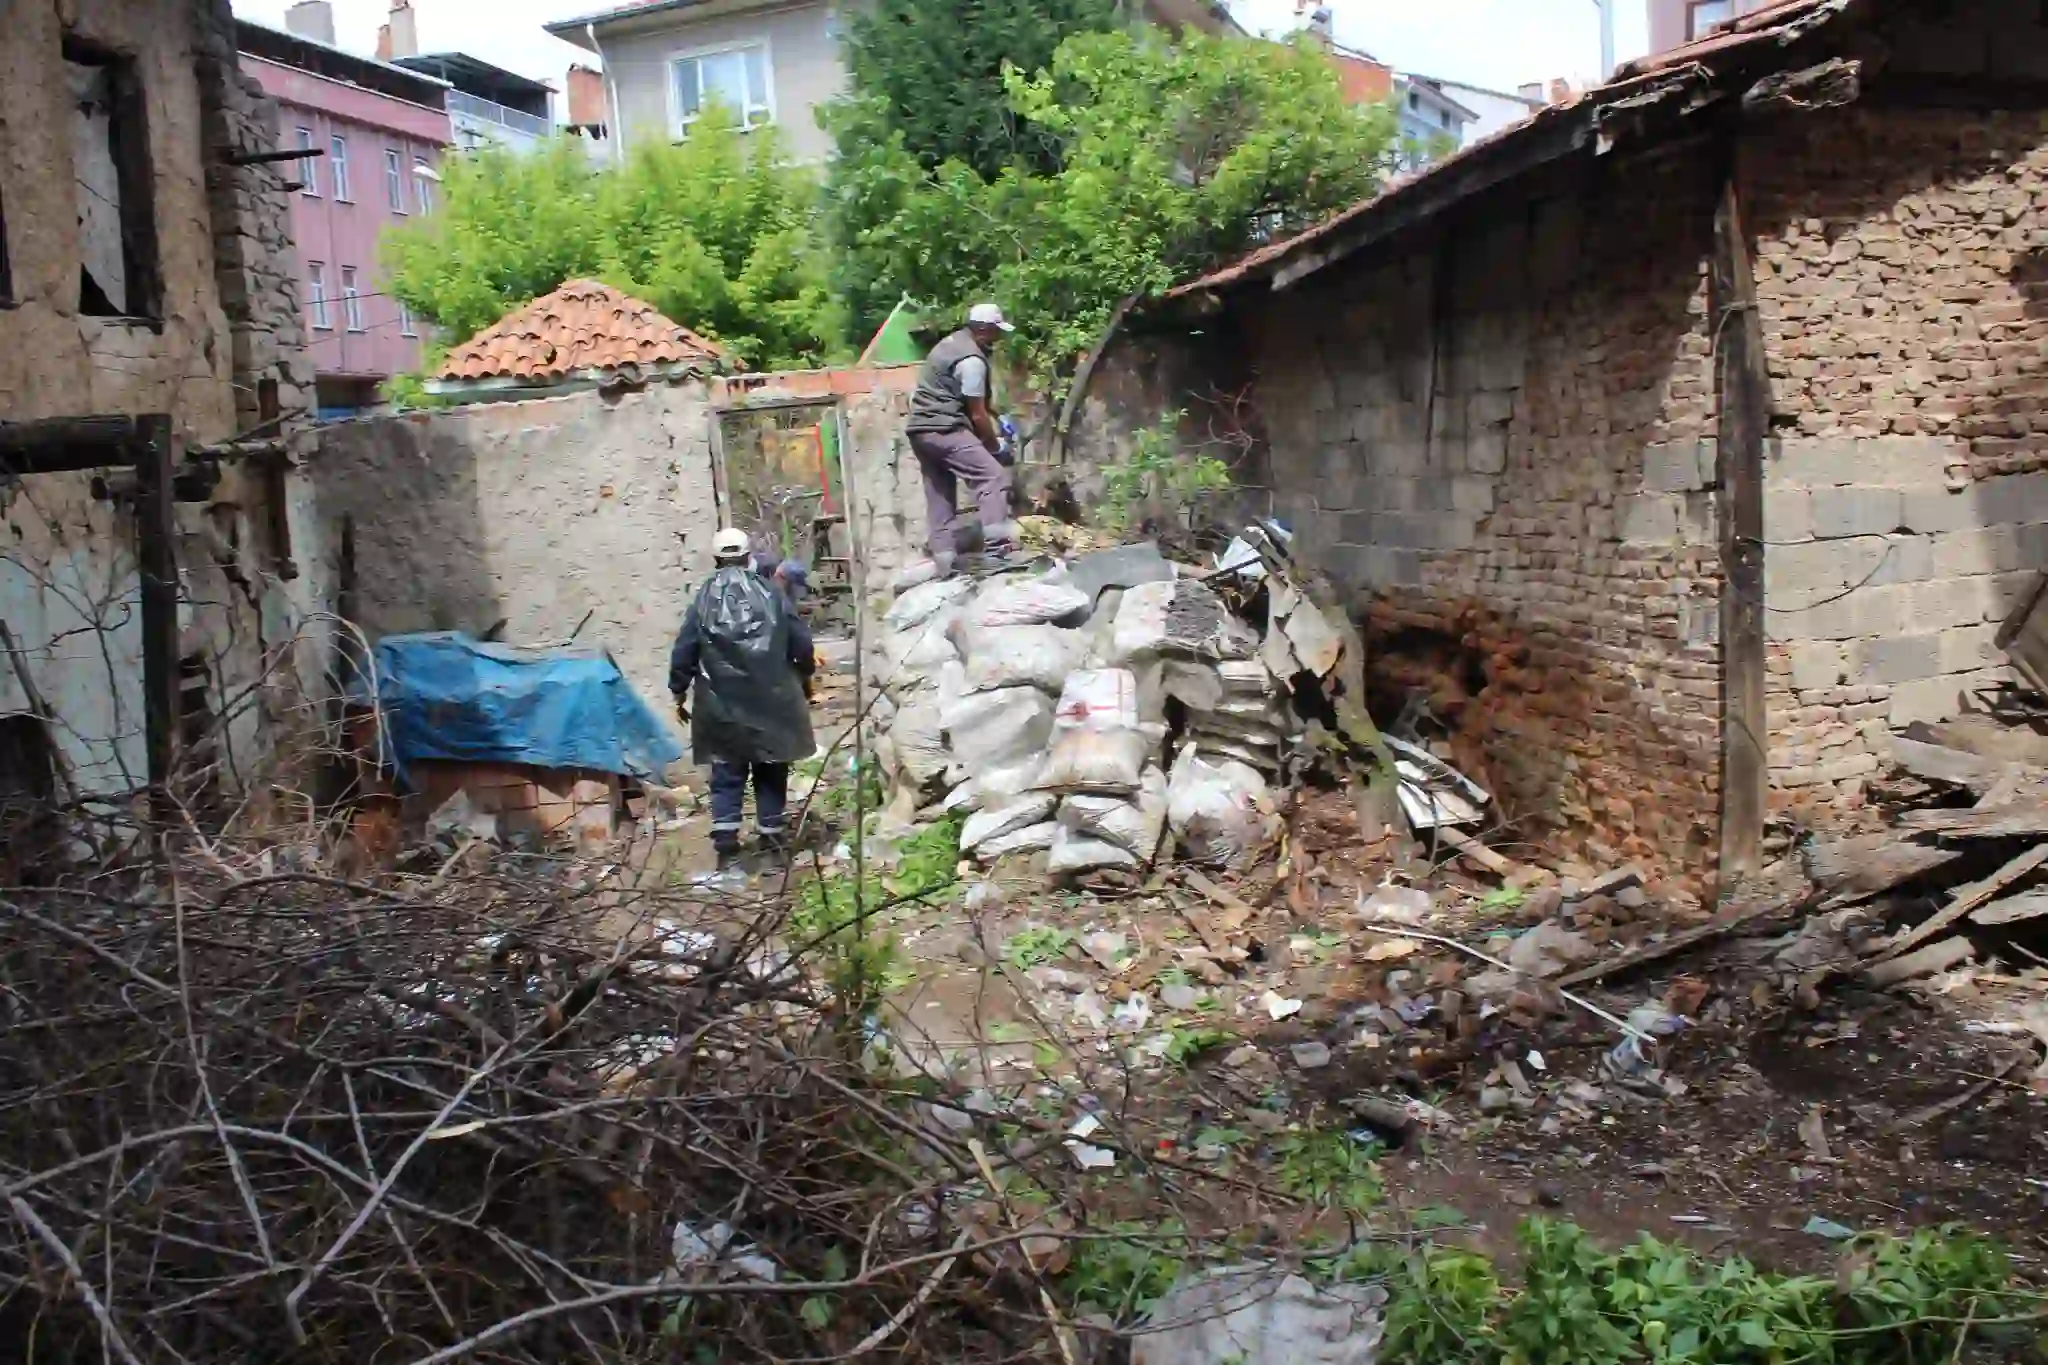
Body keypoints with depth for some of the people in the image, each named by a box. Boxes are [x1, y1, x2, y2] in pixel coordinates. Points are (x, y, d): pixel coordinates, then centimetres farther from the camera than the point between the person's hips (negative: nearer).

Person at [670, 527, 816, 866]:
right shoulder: (770, 593, -2)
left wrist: (679, 692, 11)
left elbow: (683, 652, 0)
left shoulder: (704, 600, -1)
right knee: (771, 773, 12)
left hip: (722, 705, 0)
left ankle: (726, 844, -2)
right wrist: (804, 679, 16)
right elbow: (801, 643, 0)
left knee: (727, 774, 6)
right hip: (770, 701, 0)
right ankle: (772, 837, 17)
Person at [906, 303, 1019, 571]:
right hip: (943, 429, -11)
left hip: (920, 429, 11)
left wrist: (997, 417, 24)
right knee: (993, 477, -14)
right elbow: (977, 414, -11)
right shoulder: (972, 360, -14)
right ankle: (997, 548, -24)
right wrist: (995, 444, 2)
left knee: (940, 497, 11)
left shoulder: (954, 342, 17)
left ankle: (946, 560, 11)